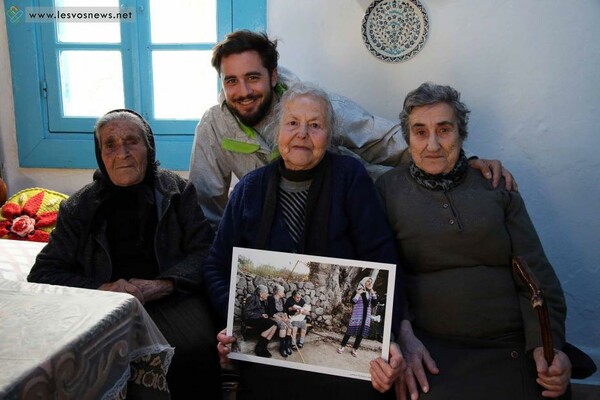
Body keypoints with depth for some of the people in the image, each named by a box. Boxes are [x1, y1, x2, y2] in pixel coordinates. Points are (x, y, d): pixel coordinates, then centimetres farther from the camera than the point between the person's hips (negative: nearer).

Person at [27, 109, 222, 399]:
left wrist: (161, 285, -15)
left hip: (172, 297, -1)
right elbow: (43, 272, 9)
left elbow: (204, 250, 2)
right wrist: (100, 288, -10)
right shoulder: (78, 208, 14)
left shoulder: (178, 191, 10)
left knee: (195, 348, -32)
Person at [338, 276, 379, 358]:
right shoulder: (358, 291, -3)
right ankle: (342, 347, 10)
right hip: (357, 315, -5)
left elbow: (374, 304, 7)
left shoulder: (370, 293, 11)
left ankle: (354, 349, 14)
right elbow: (353, 302, -9)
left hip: (366, 316, 5)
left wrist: (374, 294, -2)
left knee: (361, 333, 4)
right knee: (350, 331, -1)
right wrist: (358, 294, -19)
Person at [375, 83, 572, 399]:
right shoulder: (388, 189, 6)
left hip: (512, 348, 2)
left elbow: (535, 271, 6)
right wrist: (402, 336, -14)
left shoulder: (494, 186, 10)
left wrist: (546, 344, -7)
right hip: (428, 349, -2)